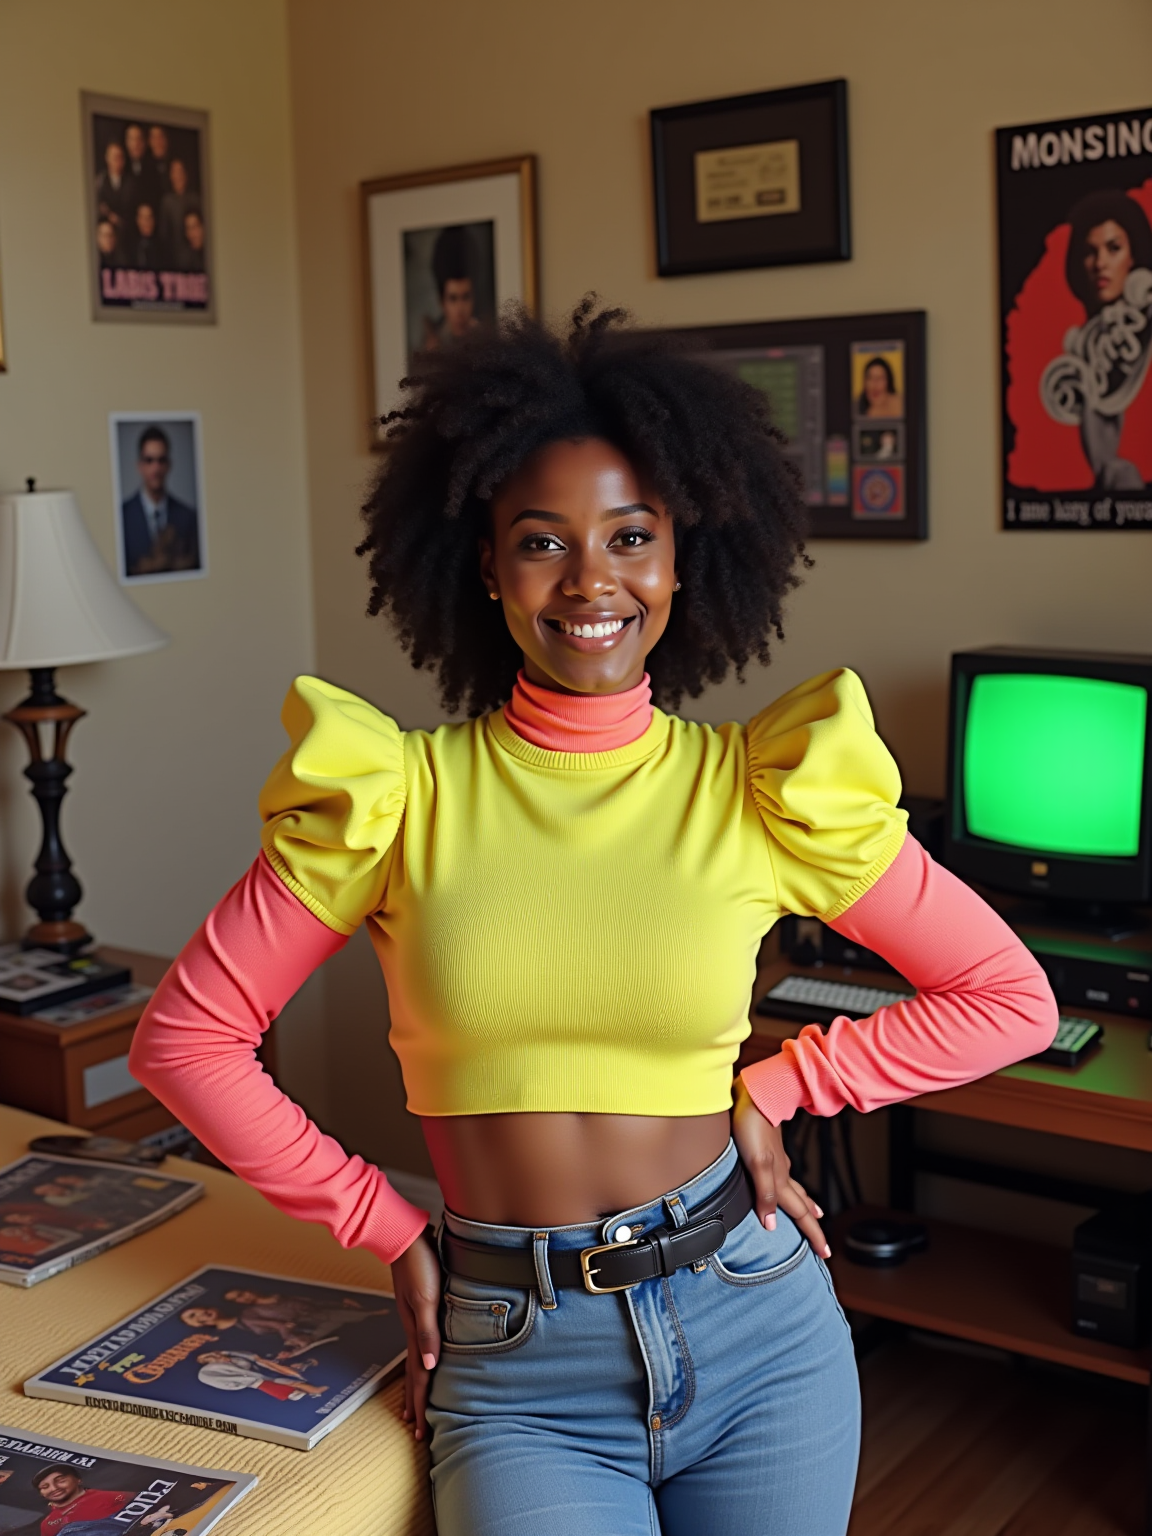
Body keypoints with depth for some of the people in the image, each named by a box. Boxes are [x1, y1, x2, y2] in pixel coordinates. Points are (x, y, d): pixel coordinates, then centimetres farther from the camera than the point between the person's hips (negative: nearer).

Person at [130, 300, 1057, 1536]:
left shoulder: (766, 787, -4)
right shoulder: (395, 791, -6)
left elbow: (1009, 998, 3)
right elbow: (184, 1036, -1)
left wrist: (774, 1092, -1)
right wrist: (388, 1230, 0)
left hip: (754, 1329, 1)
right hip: (517, 1365, -1)